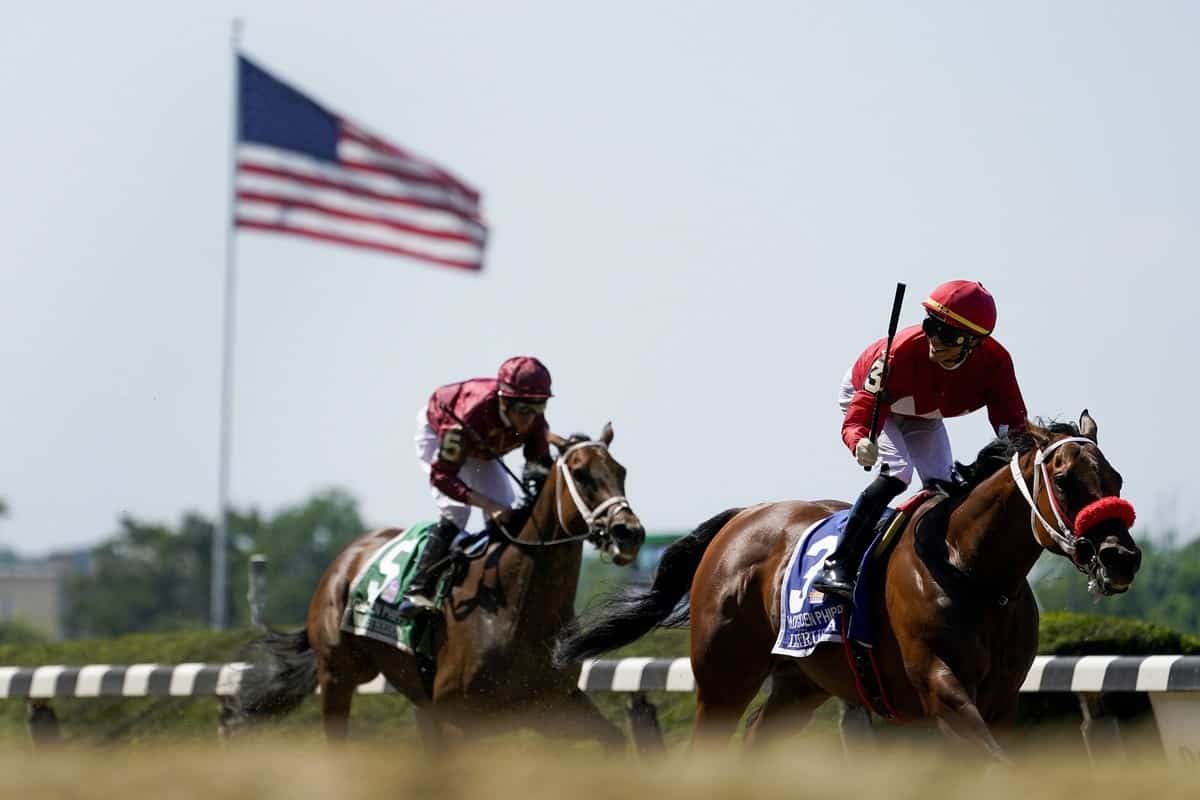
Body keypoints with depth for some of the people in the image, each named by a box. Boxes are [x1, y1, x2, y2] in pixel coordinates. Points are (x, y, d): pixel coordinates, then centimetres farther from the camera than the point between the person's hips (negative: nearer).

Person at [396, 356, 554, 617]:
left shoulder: (534, 422, -31)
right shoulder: (471, 416, -45)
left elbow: (541, 464, -16)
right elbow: (442, 475, -40)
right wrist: (487, 504, -51)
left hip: (480, 450, 6)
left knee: (505, 514, -5)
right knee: (455, 510, -23)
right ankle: (417, 591, -23)